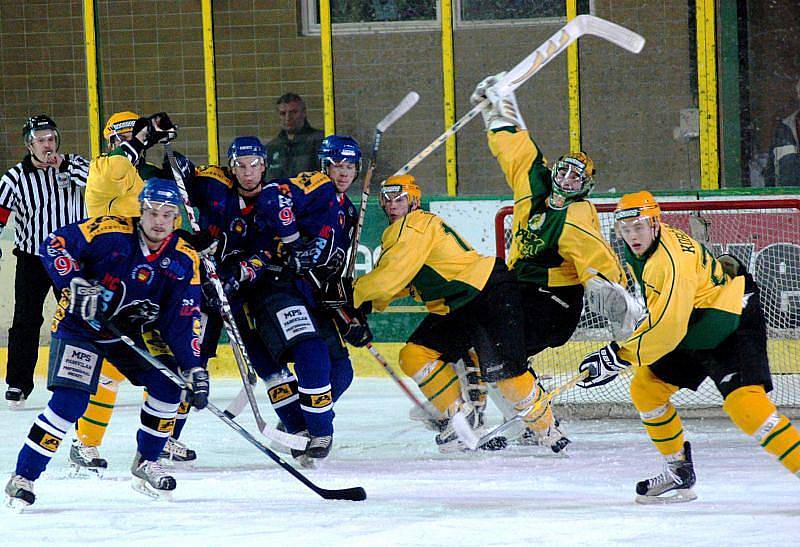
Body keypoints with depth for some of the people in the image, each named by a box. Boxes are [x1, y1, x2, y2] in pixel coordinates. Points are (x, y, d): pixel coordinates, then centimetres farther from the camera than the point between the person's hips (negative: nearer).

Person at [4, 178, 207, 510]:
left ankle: (145, 464, 16)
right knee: (69, 402, -20)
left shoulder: (184, 260, -7)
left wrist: (192, 367, -15)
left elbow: (184, 320, -6)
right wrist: (77, 285, -32)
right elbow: (54, 246, -20)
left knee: (168, 386, -5)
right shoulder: (109, 232, -20)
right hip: (79, 325, -5)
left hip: (132, 331, 5)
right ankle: (23, 478, -13)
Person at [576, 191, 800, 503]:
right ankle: (679, 472, 18)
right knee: (645, 389, 7)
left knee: (743, 402, -27)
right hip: (694, 328, 10)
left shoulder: (672, 261, -30)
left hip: (732, 322, -10)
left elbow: (667, 328, -34)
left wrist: (619, 356, -30)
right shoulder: (638, 250, 0)